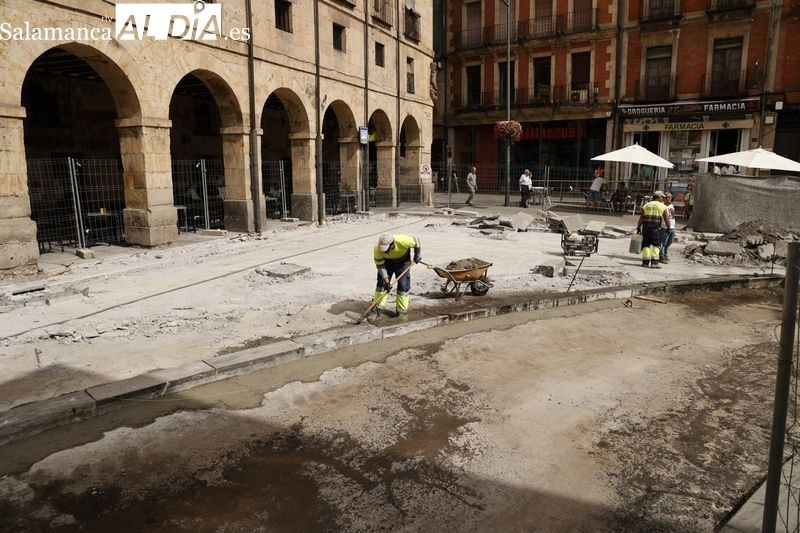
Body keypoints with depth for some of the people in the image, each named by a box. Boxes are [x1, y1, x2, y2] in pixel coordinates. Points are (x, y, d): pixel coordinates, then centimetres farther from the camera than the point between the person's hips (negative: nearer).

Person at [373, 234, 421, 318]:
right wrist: (385, 278, -29)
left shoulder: (403, 241, -39)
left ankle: (402, 310, 6)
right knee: (382, 283, -5)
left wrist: (417, 256, -5)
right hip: (387, 262, 1)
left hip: (403, 261, -1)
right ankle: (378, 308, 4)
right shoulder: (377, 249, -33)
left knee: (403, 285, -4)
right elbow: (379, 264, -20)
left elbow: (416, 242, -19)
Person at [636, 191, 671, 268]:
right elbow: (666, 219, 3)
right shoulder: (662, 206, 4)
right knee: (656, 245, 3)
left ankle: (645, 262, 7)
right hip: (656, 228, -3)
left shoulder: (646, 205, 12)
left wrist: (638, 228, 10)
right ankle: (654, 262, -4)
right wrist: (668, 227, 16)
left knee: (646, 244, 8)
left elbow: (641, 218, 8)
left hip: (646, 227, 3)